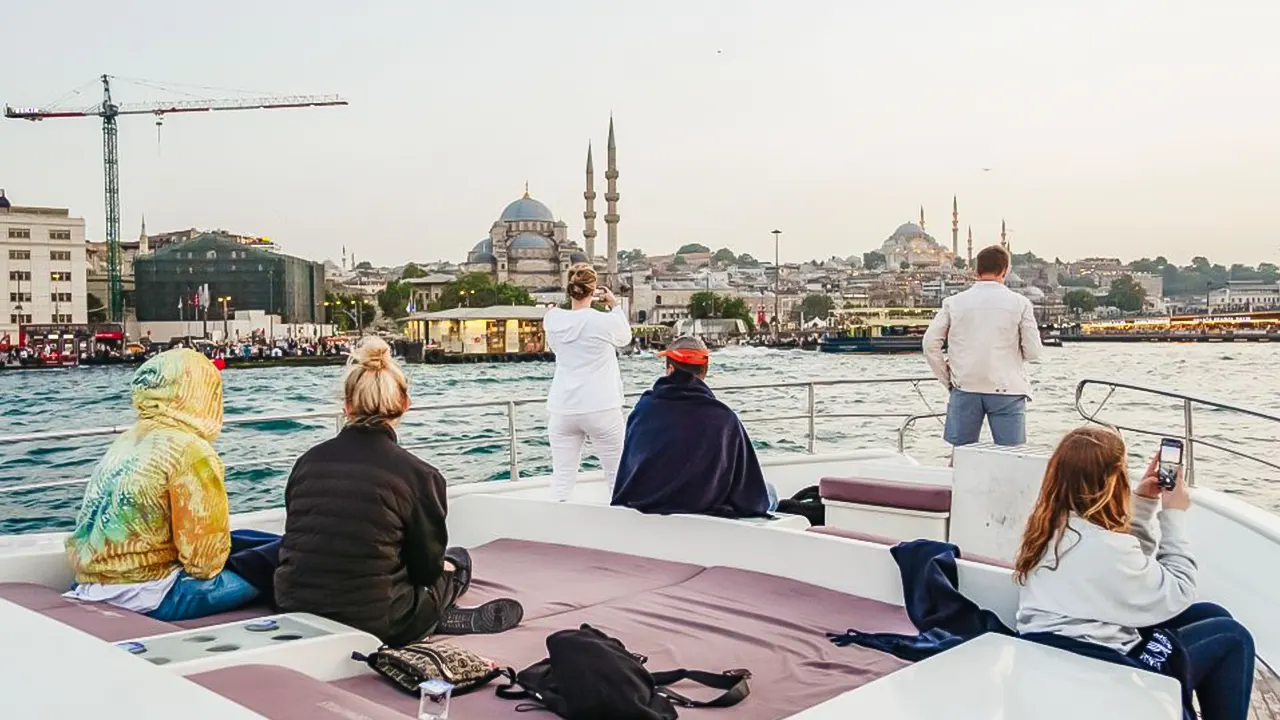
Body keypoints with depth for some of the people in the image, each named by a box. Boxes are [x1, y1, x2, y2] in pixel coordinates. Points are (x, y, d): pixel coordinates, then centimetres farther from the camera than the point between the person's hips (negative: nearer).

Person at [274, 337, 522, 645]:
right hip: (372, 624, -5)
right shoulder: (418, 475, -12)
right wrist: (444, 566, 23)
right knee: (457, 562, 27)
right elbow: (426, 567, -2)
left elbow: (302, 545, 10)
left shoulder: (308, 461, 1)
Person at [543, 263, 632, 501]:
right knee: (618, 475, 10)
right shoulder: (605, 321, -9)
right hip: (601, 409, -3)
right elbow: (625, 338, 12)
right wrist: (615, 305, 20)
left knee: (562, 478, 5)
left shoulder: (553, 319, 0)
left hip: (562, 409, 3)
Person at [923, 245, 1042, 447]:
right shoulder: (1019, 303, -1)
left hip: (965, 388, 2)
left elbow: (931, 343, 0)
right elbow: (1032, 351, -2)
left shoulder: (954, 302, 3)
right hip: (1006, 389, -2)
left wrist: (947, 379, 10)